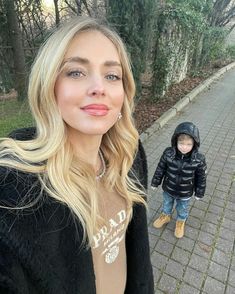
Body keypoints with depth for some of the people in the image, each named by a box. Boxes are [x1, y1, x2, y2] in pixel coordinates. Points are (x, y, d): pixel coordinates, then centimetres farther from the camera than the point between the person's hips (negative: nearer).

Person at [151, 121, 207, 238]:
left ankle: (181, 221, 58)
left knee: (182, 209, 27)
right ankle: (165, 216, 61)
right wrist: (155, 182, 0)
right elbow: (160, 169, -11)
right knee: (167, 204, 30)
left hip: (185, 193, -1)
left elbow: (201, 177, -11)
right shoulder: (168, 153, -26)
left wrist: (199, 193, -1)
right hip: (168, 189, 1)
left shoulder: (199, 159, -27)